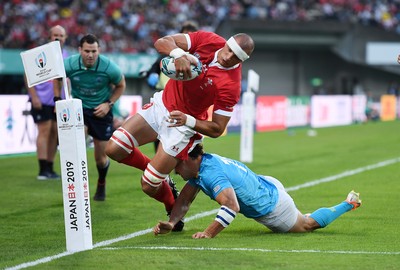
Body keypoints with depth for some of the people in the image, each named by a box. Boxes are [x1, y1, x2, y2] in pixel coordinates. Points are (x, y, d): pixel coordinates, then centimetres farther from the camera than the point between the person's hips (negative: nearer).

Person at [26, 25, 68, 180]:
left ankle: (50, 168, 15)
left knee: (55, 133, 7)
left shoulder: (65, 55, 12)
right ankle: (43, 170, -8)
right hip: (42, 100, -6)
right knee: (44, 131, -9)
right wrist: (34, 97, -15)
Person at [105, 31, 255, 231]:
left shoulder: (231, 85, -26)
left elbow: (216, 130, -19)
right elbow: (162, 42, -16)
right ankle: (157, 172, 23)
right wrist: (179, 54, -36)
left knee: (149, 186, -4)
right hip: (161, 104, 5)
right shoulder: (208, 40, -15)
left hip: (185, 125, -5)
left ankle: (174, 211, 30)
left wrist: (188, 120, -32)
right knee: (114, 149, -4)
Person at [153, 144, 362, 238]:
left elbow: (231, 206, -50)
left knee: (308, 224, 19)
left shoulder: (211, 173, -37)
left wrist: (209, 233, -54)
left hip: (272, 206, -9)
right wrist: (171, 223, -22)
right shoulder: (200, 165, -8)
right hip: (267, 186, 9)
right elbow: (184, 201, -5)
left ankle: (348, 204, 31)